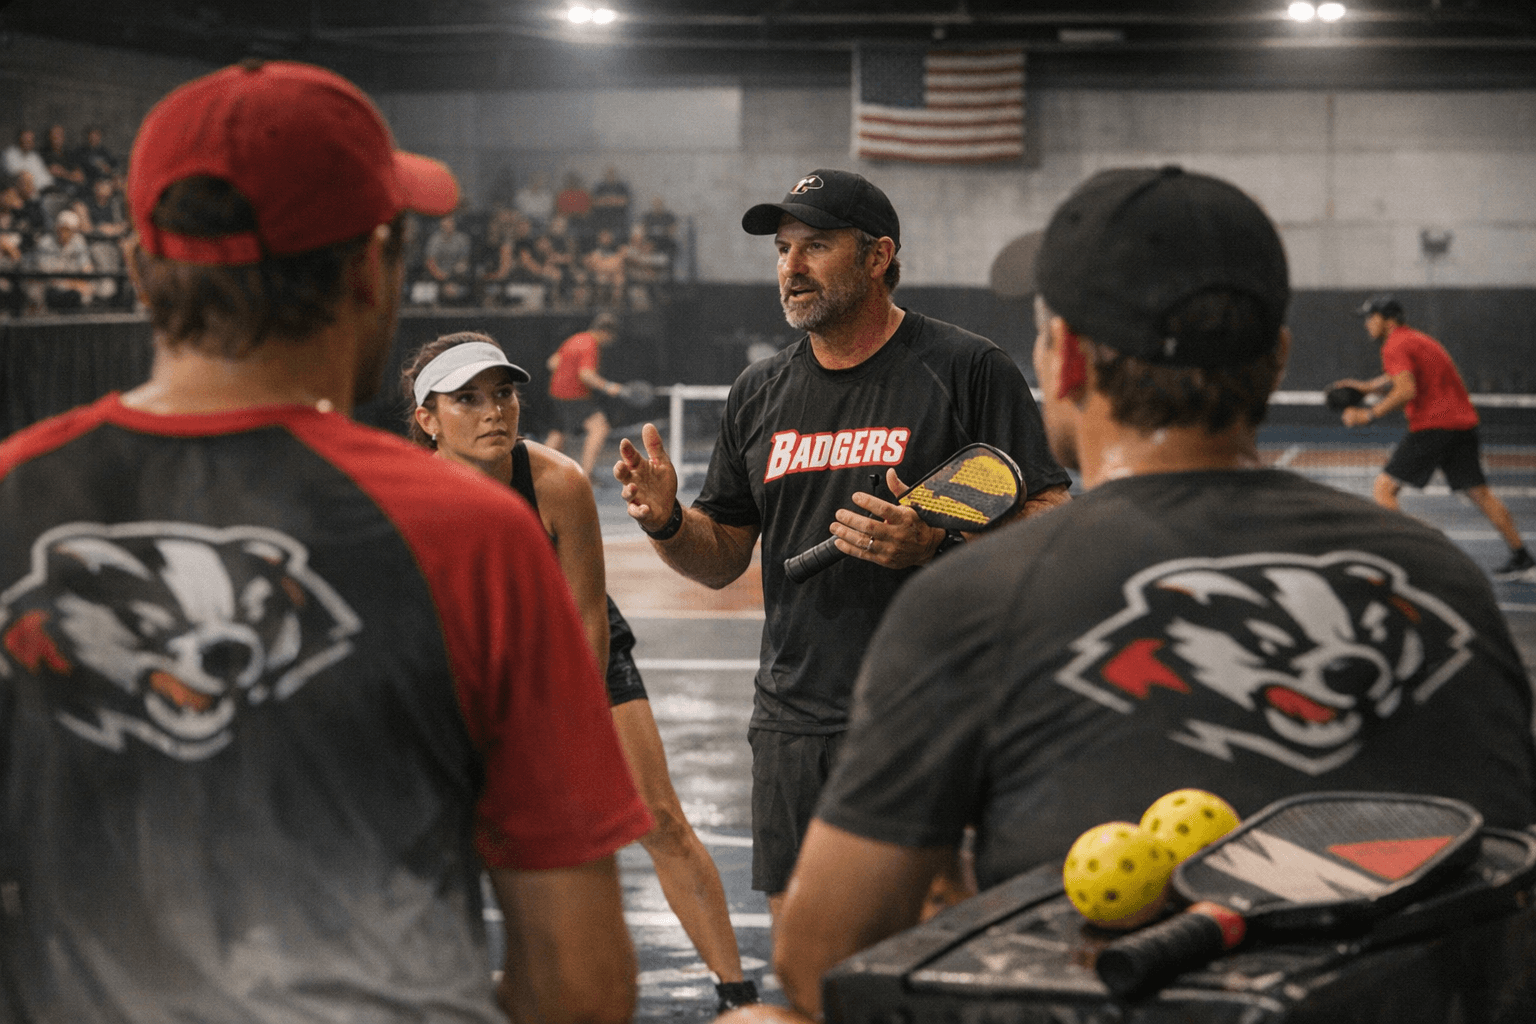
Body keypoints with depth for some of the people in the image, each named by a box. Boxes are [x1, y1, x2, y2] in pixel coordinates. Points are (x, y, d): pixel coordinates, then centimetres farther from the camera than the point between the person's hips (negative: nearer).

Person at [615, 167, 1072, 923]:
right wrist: (667, 522, -6)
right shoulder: (760, 392, 13)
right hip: (792, 725, 5)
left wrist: (934, 546, -23)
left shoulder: (968, 370, -4)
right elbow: (722, 558, 16)